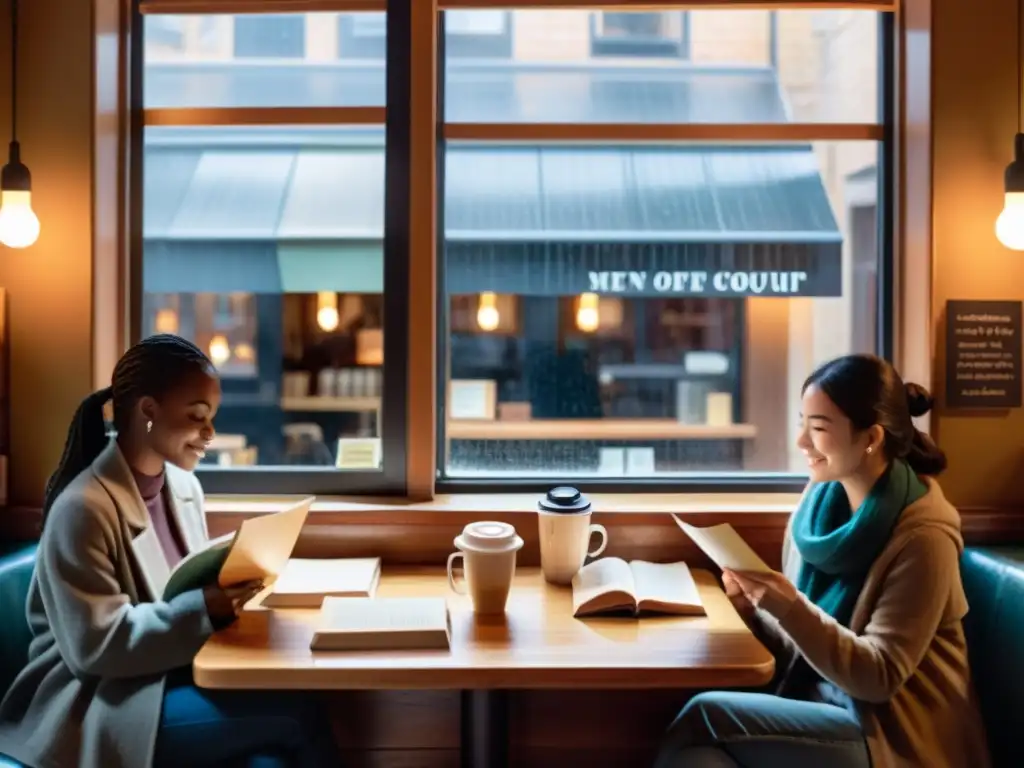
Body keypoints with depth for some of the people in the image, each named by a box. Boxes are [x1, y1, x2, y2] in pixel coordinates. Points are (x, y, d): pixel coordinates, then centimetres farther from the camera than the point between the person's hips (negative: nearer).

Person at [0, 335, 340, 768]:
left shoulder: (184, 486, 7)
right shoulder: (83, 508, -17)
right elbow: (95, 646, -19)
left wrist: (235, 576, -5)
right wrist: (205, 608, -26)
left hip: (173, 675, 7)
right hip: (98, 703, -7)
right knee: (296, 713, -24)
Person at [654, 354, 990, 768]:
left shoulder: (921, 537, -15)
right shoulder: (818, 505, 2)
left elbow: (879, 678, -16)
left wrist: (791, 609, -28)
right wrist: (752, 610, -10)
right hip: (820, 704, 5)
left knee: (703, 716, -22)